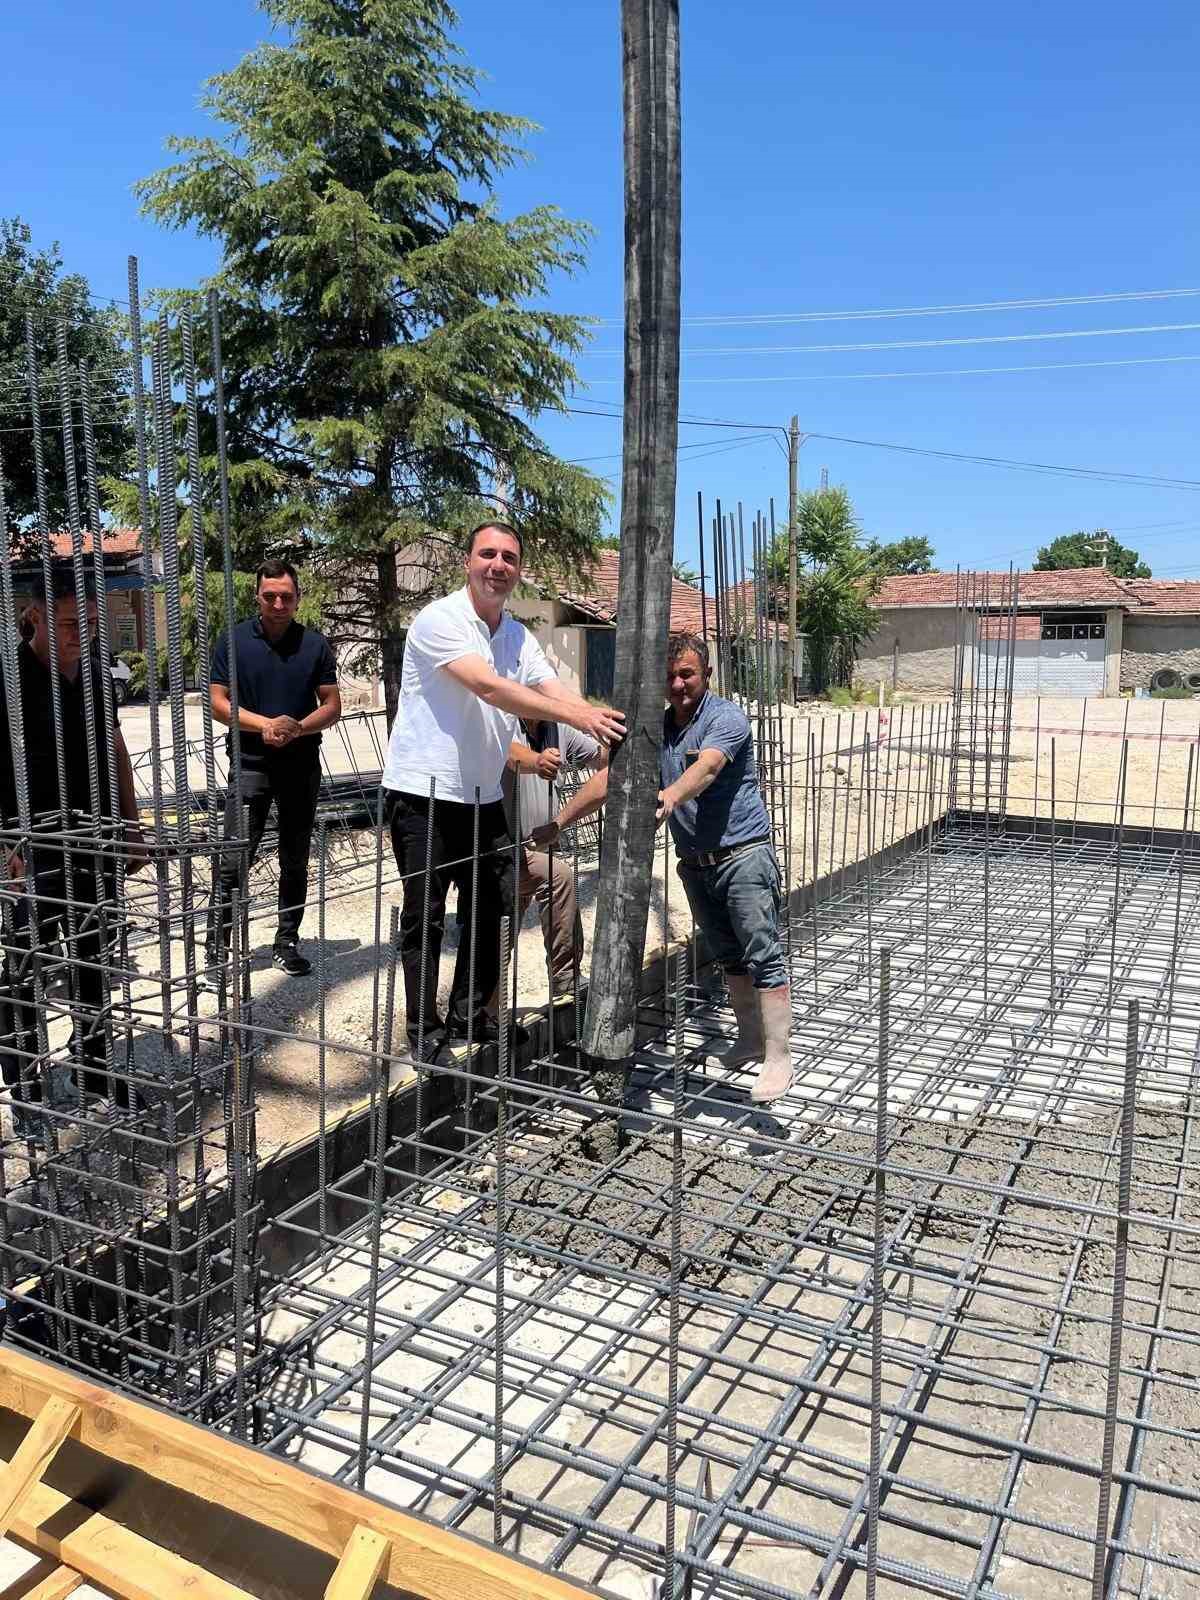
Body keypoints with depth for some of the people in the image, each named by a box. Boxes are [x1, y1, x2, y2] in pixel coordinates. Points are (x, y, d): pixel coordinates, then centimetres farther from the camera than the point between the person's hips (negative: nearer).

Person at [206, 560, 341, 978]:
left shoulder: (315, 644, 4)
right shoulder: (233, 641, 0)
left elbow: (332, 706, 4)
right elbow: (218, 703, -2)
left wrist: (297, 728, -15)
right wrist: (266, 724, -15)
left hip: (303, 766, 3)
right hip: (251, 765, -2)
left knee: (295, 861, 10)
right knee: (234, 859, -8)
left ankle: (287, 943, 22)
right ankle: (216, 948, 1)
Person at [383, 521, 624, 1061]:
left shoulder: (519, 636, 10)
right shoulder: (440, 620, -14)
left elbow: (557, 693, 1)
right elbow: (487, 687, -26)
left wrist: (605, 724, -18)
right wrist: (577, 716, -32)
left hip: (482, 796, 7)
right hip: (423, 793, -7)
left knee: (492, 911, 10)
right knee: (425, 916, 1)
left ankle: (468, 1016, 25)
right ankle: (423, 1029, 14)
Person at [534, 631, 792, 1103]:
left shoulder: (726, 718, -13)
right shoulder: (656, 727, 7)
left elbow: (705, 768, -33)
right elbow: (609, 777, 4)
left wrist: (671, 796, -53)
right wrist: (558, 822, -2)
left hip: (743, 855, -7)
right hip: (695, 863, 7)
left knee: (763, 956, -6)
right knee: (728, 956, 16)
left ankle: (777, 1057, -3)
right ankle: (750, 1036, 31)